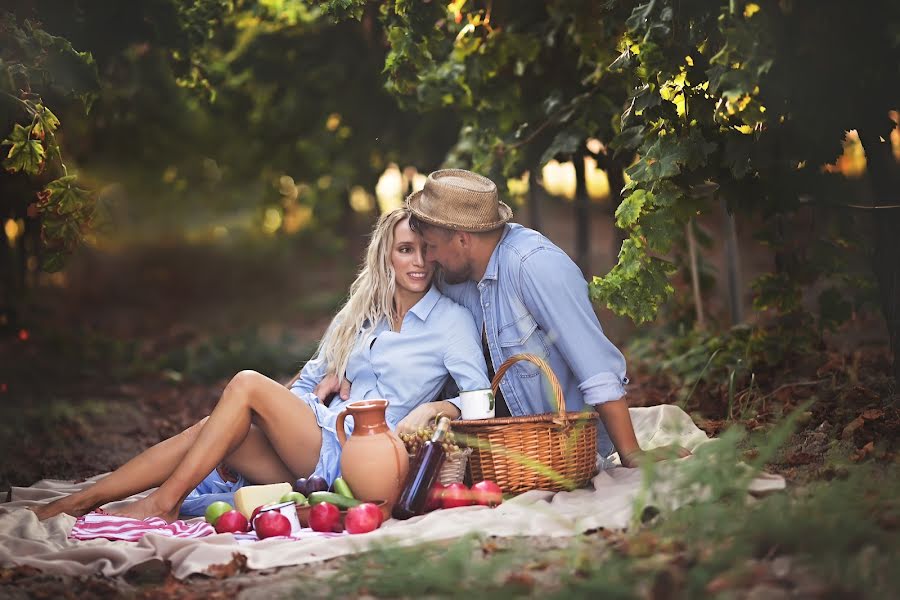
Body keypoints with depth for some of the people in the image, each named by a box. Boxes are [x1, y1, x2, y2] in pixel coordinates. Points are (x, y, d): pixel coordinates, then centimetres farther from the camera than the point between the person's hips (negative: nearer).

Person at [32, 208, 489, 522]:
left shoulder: (452, 320, 2)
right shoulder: (361, 314, 19)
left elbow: (482, 398, -5)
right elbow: (312, 378, 22)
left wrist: (430, 410, -21)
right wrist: (276, 410, 5)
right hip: (324, 441, 6)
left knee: (247, 384, -20)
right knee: (209, 430, -17)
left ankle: (164, 504, -20)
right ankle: (76, 503, -19)